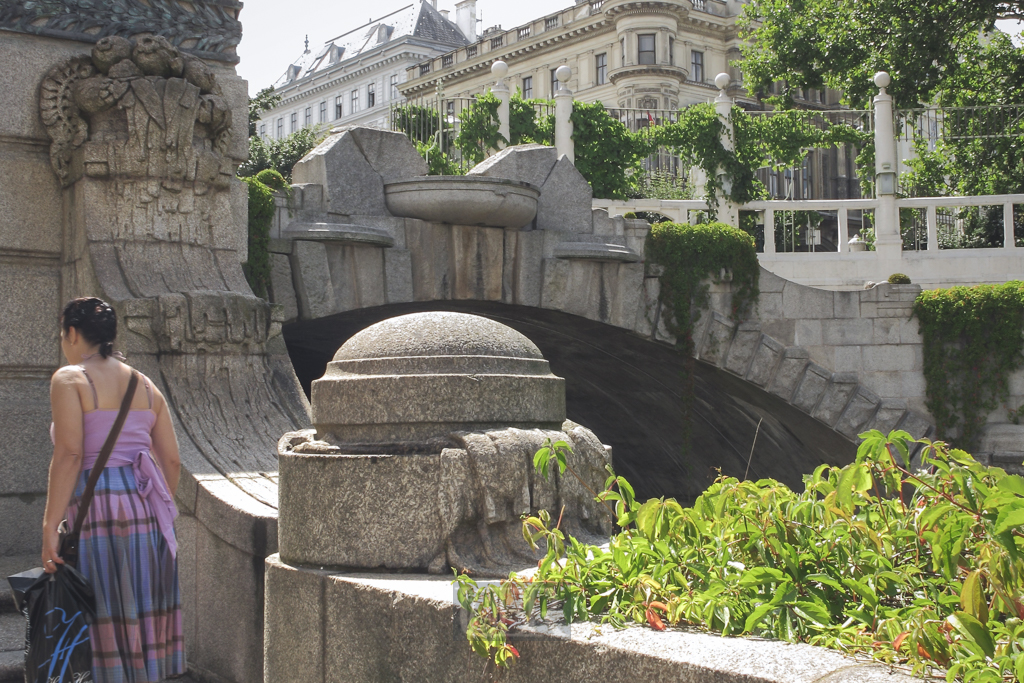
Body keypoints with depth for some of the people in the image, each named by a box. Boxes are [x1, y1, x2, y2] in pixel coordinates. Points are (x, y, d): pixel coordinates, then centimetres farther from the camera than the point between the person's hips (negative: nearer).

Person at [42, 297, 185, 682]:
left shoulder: (69, 378, -2)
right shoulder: (145, 384, 15)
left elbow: (69, 455, -13)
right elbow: (171, 460, 12)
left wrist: (50, 527, -13)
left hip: (98, 504, -6)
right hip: (147, 504, 6)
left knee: (105, 622, 0)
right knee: (143, 615, 13)